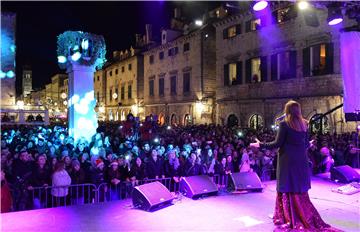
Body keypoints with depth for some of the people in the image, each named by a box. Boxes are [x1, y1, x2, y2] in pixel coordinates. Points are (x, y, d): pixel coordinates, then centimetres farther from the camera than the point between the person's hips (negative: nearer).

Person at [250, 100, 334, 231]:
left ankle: (291, 219, 15)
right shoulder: (304, 124, 6)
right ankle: (306, 218, 25)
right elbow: (306, 144, 12)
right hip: (301, 160, 6)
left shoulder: (284, 124, -11)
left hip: (288, 161, -6)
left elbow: (278, 144, -13)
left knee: (287, 189, 6)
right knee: (300, 190, 16)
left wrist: (260, 145, -4)